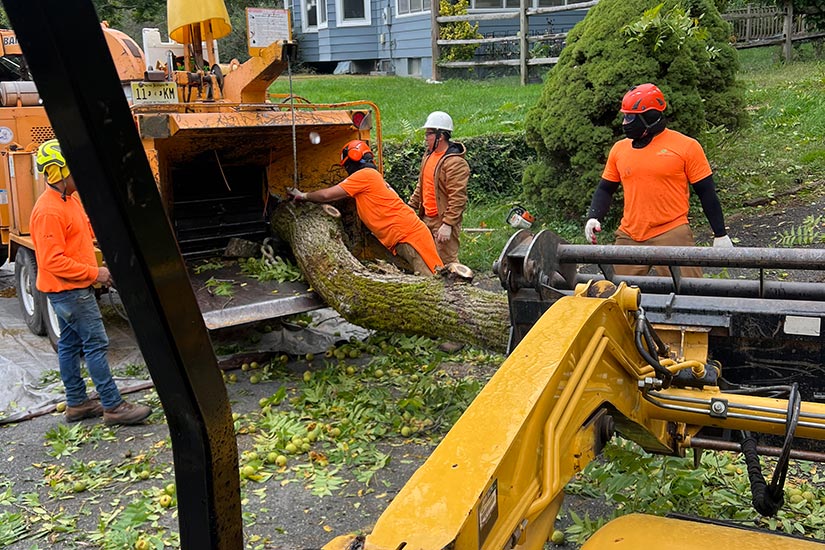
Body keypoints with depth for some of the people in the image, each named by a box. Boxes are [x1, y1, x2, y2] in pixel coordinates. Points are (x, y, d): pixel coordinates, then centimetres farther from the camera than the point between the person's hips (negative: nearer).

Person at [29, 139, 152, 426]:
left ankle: (76, 403, 24)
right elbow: (52, 261, -24)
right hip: (69, 289, -10)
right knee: (96, 344, -7)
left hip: (71, 289, 10)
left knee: (70, 343, 15)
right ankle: (113, 406, -2)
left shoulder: (70, 199, 9)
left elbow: (87, 230, 23)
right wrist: (94, 273, -21)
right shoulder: (49, 211, -22)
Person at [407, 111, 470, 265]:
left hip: (444, 221, -9)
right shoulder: (428, 155, 11)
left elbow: (458, 199, -23)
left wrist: (448, 225, -26)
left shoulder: (455, 163, -19)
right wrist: (411, 206, 18)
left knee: (447, 261, -7)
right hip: (426, 218, 9)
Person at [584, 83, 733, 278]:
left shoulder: (686, 147, -1)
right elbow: (605, 189, 19)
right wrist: (593, 217, 1)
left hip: (672, 234, -4)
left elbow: (706, 192, 2)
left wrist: (720, 234, 3)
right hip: (629, 238, 4)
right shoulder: (619, 149, 10)